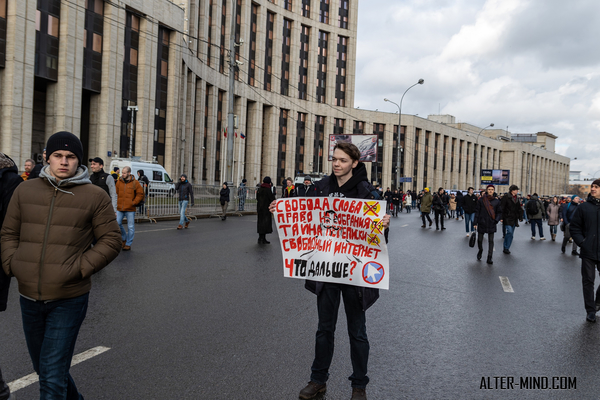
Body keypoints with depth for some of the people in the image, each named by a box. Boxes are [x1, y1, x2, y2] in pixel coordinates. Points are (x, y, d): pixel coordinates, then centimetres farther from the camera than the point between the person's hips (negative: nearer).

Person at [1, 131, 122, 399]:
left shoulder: (95, 196, -5)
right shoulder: (25, 190, 5)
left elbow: (111, 241, -5)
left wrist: (78, 269, -13)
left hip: (69, 300, -5)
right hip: (29, 298, 5)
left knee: (52, 378, -3)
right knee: (43, 366, 22)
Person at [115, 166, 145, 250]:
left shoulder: (135, 182, -3)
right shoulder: (119, 182, 6)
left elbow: (140, 194, 0)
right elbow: (116, 193, 13)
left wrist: (134, 202, -6)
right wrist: (117, 203, 4)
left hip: (130, 209, -3)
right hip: (120, 208, 3)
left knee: (130, 227, 2)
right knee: (117, 223, 3)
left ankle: (128, 244, 13)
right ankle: (124, 238, 26)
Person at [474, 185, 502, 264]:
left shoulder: (496, 201, 4)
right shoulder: (481, 200, -1)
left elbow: (499, 212, 10)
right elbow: (477, 211, 1)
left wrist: (496, 220, -7)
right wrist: (475, 223, -2)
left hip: (491, 224, 1)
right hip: (482, 223, -1)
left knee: (491, 241, -1)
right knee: (480, 239, 6)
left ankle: (489, 258, 4)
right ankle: (480, 251, 36)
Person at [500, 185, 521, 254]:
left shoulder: (517, 198, 15)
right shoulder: (506, 197, -8)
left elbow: (519, 209, 23)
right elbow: (501, 207, -11)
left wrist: (520, 217, 16)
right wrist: (501, 217, -16)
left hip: (514, 219, 7)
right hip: (507, 218, -7)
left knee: (511, 234, 7)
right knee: (509, 232, -15)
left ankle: (506, 248, 14)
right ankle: (506, 248, -4)